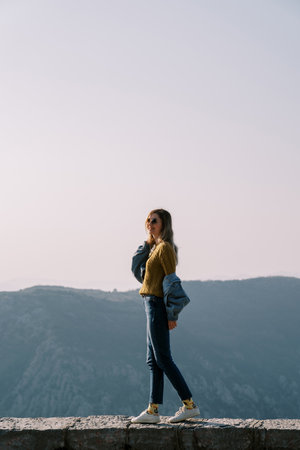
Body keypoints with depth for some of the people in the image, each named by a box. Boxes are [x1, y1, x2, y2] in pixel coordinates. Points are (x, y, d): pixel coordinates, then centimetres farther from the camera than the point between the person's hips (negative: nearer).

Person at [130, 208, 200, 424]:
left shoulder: (165, 248, -13)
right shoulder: (155, 247, 15)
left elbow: (172, 280, -16)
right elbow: (137, 268, 18)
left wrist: (172, 315, -18)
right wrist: (147, 243, 8)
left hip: (158, 305, -10)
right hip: (152, 306, 10)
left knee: (163, 359, -6)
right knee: (154, 360, 8)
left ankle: (190, 405, -2)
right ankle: (152, 411, 10)